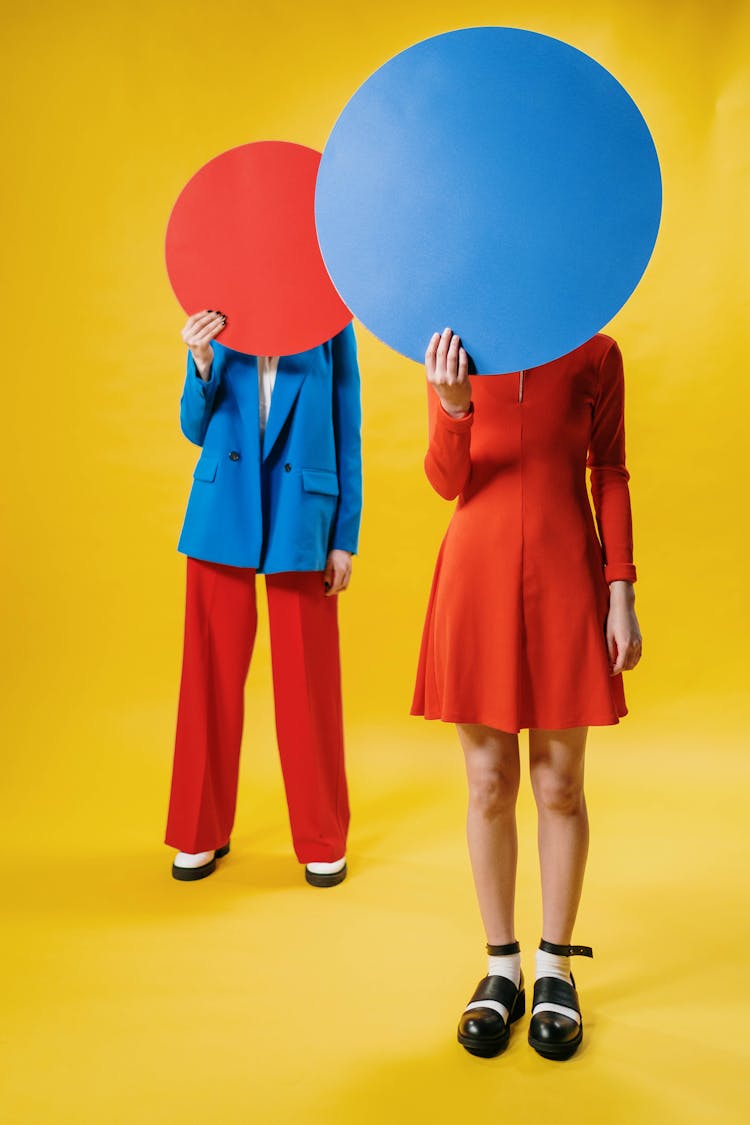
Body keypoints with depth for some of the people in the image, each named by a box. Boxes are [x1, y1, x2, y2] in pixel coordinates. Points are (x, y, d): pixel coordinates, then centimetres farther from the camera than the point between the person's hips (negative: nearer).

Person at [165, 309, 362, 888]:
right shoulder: (217, 325, 9)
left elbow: (347, 437, 4)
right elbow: (196, 431, 10)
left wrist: (346, 539, 0)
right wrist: (202, 363, -9)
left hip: (300, 520, -2)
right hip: (222, 513, 2)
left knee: (307, 682, 3)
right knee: (213, 674, 7)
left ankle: (323, 841, 20)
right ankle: (201, 832, 24)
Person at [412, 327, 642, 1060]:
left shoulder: (595, 354, 4)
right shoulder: (453, 354, 6)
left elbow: (610, 477, 5)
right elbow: (447, 484, 0)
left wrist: (621, 596, -1)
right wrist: (453, 407, -20)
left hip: (565, 576, 0)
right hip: (477, 575, 1)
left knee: (559, 785, 6)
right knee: (489, 784, 6)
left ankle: (556, 969, 24)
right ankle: (501, 970, 22)